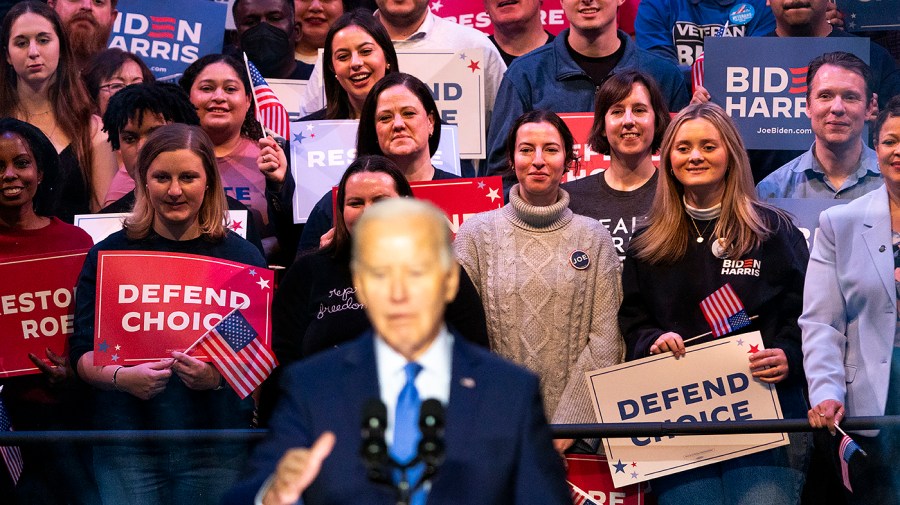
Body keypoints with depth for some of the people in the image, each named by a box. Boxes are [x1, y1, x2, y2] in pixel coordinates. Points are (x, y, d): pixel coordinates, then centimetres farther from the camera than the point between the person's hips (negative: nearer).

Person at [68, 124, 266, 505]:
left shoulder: (241, 256, 5)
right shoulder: (108, 254, 5)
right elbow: (82, 353, 1)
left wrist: (219, 377, -20)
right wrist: (123, 377, -20)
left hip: (217, 448, 0)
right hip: (126, 445, 0)